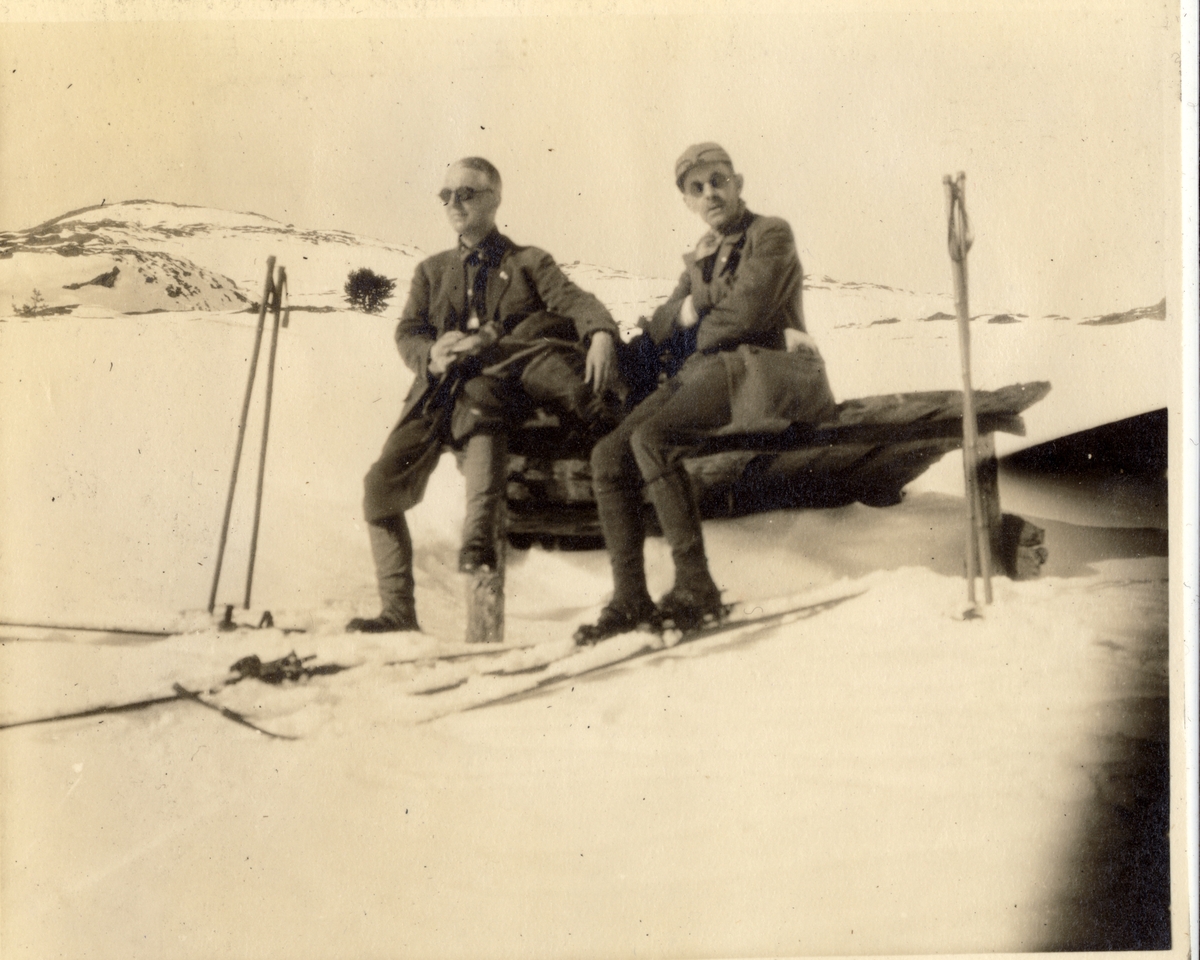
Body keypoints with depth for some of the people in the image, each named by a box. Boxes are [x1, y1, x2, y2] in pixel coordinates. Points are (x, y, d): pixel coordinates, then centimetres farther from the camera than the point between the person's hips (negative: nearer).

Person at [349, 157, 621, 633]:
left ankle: (478, 535, -49)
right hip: (442, 389, 4)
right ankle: (398, 610, 2)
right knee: (381, 485, -7)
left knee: (478, 397, -39)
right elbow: (407, 331, 13)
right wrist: (431, 355, -12)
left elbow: (573, 300, -1)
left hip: (502, 383, -4)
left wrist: (601, 333, -25)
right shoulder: (432, 270, 27)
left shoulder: (529, 261, 18)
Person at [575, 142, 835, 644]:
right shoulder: (701, 256, 23)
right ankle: (629, 600, -11)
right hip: (701, 374, 8)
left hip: (755, 370, -8)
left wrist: (693, 335, 2)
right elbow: (661, 327, 17)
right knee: (608, 455, -11)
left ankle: (695, 586, -24)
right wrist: (684, 309, -5)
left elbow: (746, 312, -13)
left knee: (651, 437, -29)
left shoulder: (770, 234, 0)